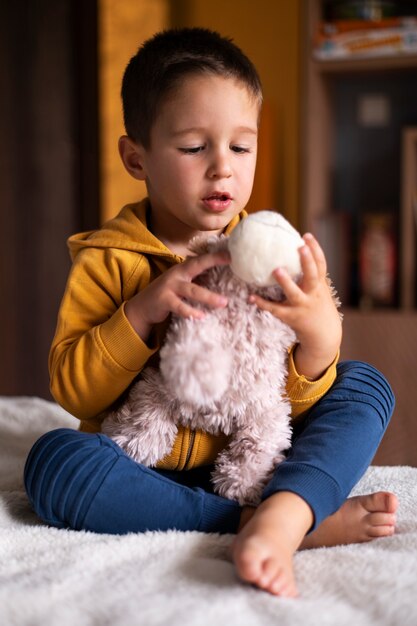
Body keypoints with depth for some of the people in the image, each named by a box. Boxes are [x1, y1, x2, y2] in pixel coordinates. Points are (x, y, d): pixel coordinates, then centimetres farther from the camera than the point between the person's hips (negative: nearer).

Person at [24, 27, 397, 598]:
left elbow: (295, 404, 0)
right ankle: (309, 522, -30)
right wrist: (141, 312, -23)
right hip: (148, 468, -2)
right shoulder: (107, 261, -4)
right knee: (54, 459, -30)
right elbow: (73, 392, -9)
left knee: (365, 385, -8)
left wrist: (320, 339, -23)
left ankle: (281, 515, -38)